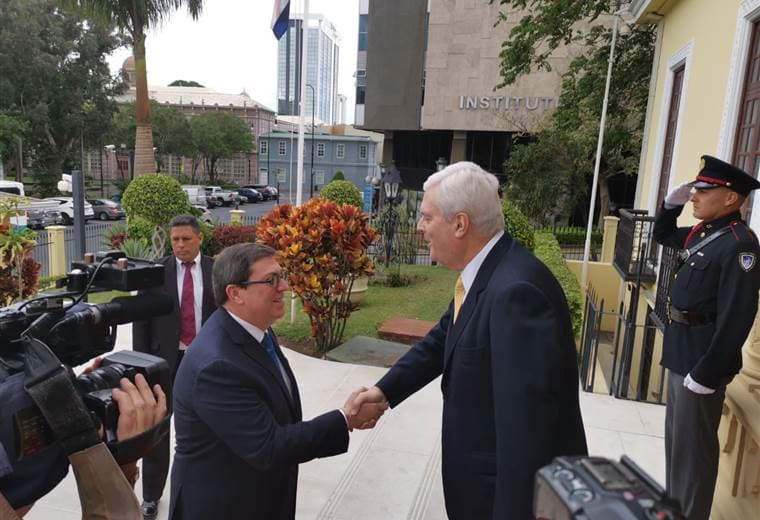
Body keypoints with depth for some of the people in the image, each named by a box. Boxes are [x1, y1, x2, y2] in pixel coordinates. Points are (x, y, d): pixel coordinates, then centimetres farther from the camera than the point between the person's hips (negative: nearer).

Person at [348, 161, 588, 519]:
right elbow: (444, 338, 10)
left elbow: (526, 420, -31)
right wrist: (385, 389, 2)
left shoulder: (516, 290, -31)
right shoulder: (482, 272, -2)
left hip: (516, 484, -8)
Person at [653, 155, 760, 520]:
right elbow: (662, 235, 26)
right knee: (676, 438, 21)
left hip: (702, 362, -9)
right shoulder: (703, 232, 5)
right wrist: (672, 202, 7)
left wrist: (706, 374, -22)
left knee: (693, 446, 6)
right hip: (680, 355, 9)